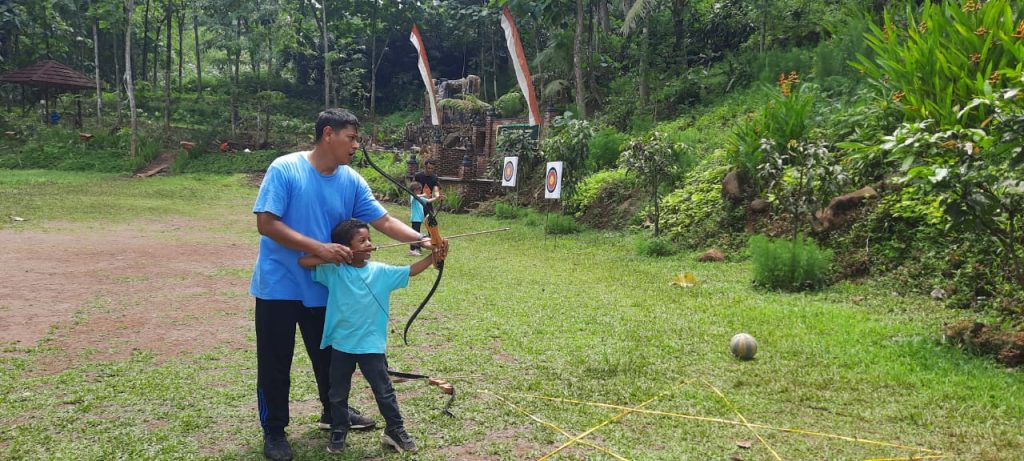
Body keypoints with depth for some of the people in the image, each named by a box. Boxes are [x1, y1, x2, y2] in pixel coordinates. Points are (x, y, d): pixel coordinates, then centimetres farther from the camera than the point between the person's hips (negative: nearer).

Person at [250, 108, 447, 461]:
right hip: (279, 286, -5)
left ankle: (334, 413, 41)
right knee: (275, 364, 6)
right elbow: (266, 223, -21)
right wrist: (319, 248, -27)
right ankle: (273, 430, 23)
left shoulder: (352, 181, -1)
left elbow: (383, 221, -3)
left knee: (331, 356, 19)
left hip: (324, 288, 5)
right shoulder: (285, 169, -16)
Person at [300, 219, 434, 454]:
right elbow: (302, 261, -13)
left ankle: (395, 430, 22)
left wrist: (433, 256, -18)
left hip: (372, 345, 0)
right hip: (341, 344, 0)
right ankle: (339, 430, 36)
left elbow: (410, 271, -5)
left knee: (384, 391, 7)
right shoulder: (333, 271, -8)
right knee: (339, 392, 16)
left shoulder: (380, 271, -3)